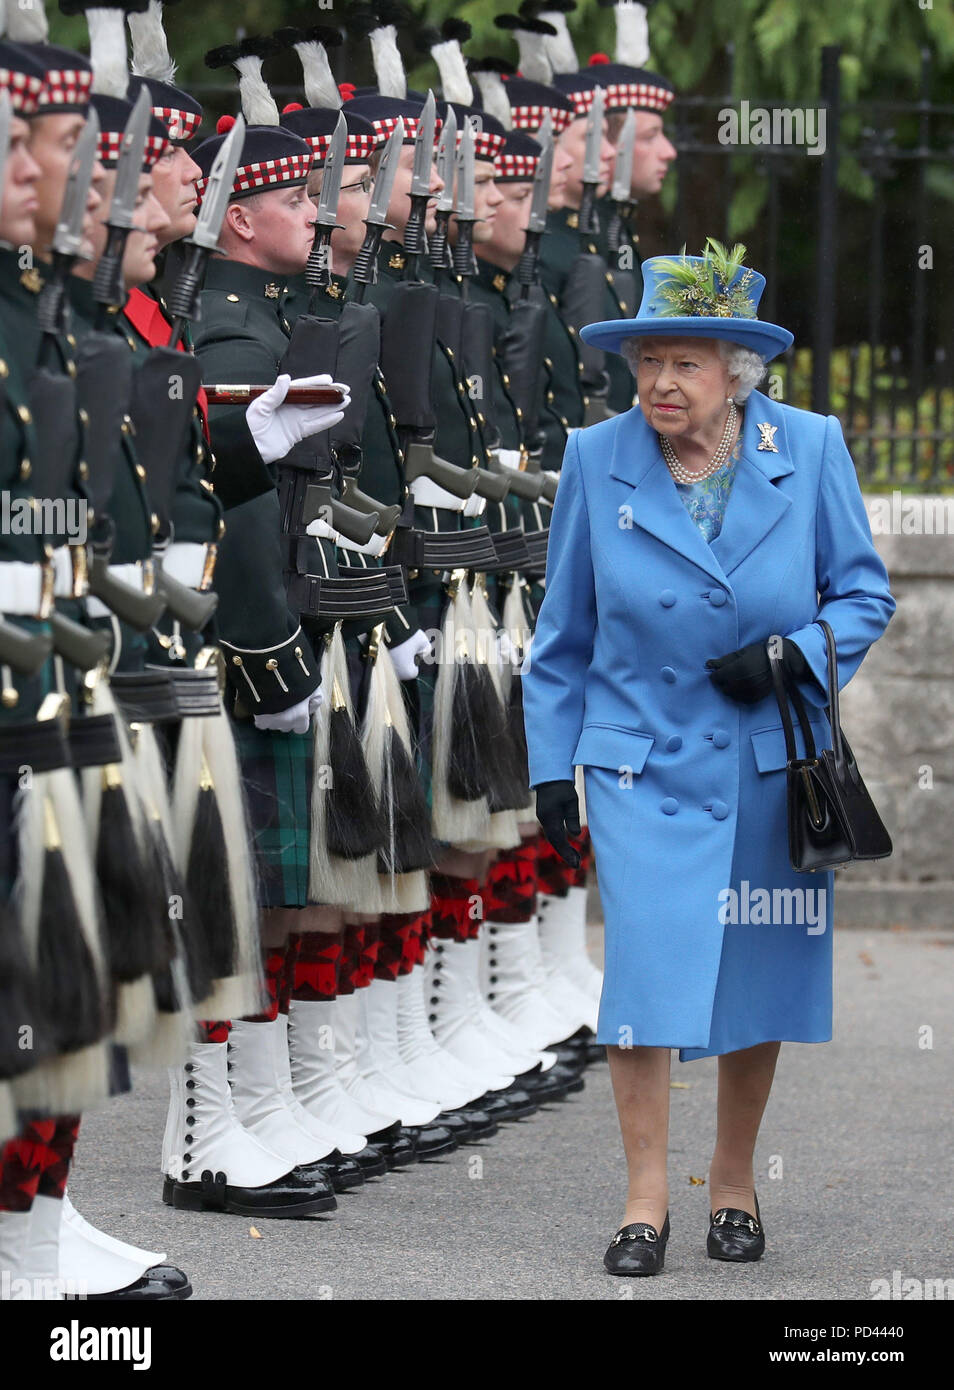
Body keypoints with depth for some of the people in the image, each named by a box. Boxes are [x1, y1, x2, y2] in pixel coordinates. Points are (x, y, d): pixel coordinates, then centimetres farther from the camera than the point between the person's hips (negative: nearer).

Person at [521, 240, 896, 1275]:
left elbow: (865, 592, 4)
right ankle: (645, 1197, 1)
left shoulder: (810, 450, -4)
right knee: (645, 969, -10)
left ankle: (735, 1180, 25)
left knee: (759, 977, 8)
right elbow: (563, 635, 7)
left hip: (774, 766, 1)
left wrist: (790, 658, -14)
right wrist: (551, 770, 5)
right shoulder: (597, 461, -2)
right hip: (642, 769, -1)